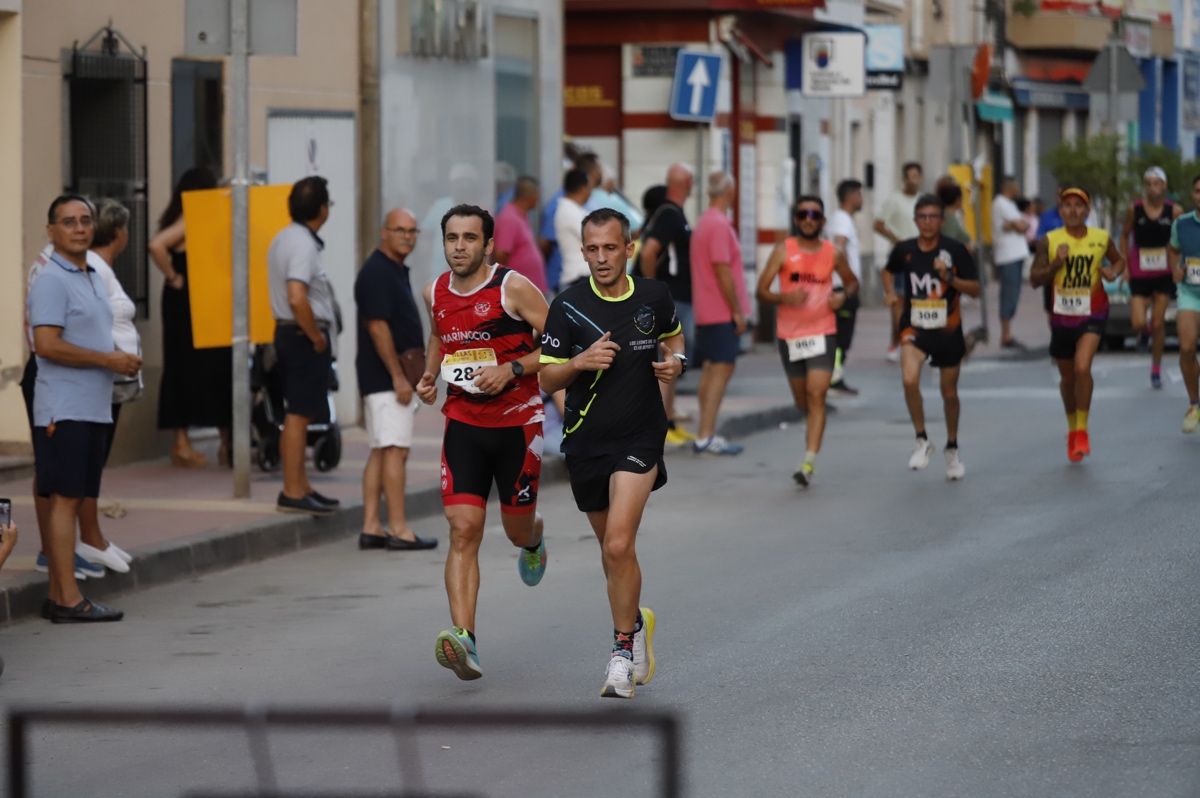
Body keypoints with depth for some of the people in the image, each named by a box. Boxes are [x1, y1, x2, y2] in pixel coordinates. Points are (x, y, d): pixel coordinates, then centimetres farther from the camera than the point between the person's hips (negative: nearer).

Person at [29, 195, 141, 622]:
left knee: (72, 502, 8)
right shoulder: (51, 281, -11)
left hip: (94, 409, 9)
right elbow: (47, 345, -20)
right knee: (64, 500, -9)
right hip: (64, 407, -9)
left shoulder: (95, 279, 18)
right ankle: (68, 599, -11)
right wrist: (107, 360, -16)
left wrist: (123, 361, 7)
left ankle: (58, 597, 10)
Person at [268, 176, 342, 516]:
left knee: (297, 414, 16)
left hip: (287, 332, 10)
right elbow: (297, 298, -29)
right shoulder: (303, 245, -18)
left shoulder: (283, 239, 13)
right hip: (304, 336, -10)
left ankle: (300, 486, 23)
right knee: (299, 415, -7)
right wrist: (316, 337, -17)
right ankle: (293, 493, -5)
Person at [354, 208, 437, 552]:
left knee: (381, 451, 9)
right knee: (395, 449, -11)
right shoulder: (377, 273, -14)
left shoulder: (397, 270, 17)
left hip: (397, 376, 10)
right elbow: (377, 327, -20)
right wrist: (398, 376, -22)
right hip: (385, 376, -10)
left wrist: (409, 374, 22)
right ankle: (398, 530, -11)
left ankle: (371, 528, 10)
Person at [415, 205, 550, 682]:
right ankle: (464, 641, -21)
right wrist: (430, 375, 9)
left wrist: (513, 369, -21)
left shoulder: (514, 288, -12)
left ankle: (534, 540, 52)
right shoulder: (435, 294, 4)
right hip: (463, 423, 3)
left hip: (517, 423, -3)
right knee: (463, 530, -12)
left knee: (517, 531, 11)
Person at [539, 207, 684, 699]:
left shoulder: (653, 296, -2)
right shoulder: (568, 306, -7)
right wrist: (581, 362, -22)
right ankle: (635, 622, 43)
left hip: (640, 438, -2)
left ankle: (623, 651, -6)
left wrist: (675, 361, -2)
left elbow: (673, 335, 20)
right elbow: (547, 378, -3)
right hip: (586, 441, 2)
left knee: (619, 545, -17)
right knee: (611, 548, 15)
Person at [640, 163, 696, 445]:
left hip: (681, 301, 10)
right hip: (672, 301, -10)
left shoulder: (670, 214, 14)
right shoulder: (670, 216, -16)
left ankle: (669, 419, 20)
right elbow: (648, 253, -27)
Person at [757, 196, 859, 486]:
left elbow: (852, 282, 19)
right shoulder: (783, 251, -2)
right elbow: (761, 291, -5)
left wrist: (844, 295, -4)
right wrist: (784, 297, -25)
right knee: (802, 401, 14)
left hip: (822, 334, -1)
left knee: (816, 397, -16)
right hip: (789, 334, 1)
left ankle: (809, 463, -21)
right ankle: (812, 444, 45)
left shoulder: (833, 253, 2)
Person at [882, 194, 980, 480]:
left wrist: (949, 278, -22)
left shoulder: (955, 250, -8)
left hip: (948, 330, 0)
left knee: (949, 392, 12)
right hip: (914, 327, 0)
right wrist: (890, 292, 2)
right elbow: (889, 271, 21)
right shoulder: (904, 250, -2)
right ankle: (922, 441, -6)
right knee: (909, 379, -24)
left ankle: (952, 449, 34)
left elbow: (975, 289, -7)